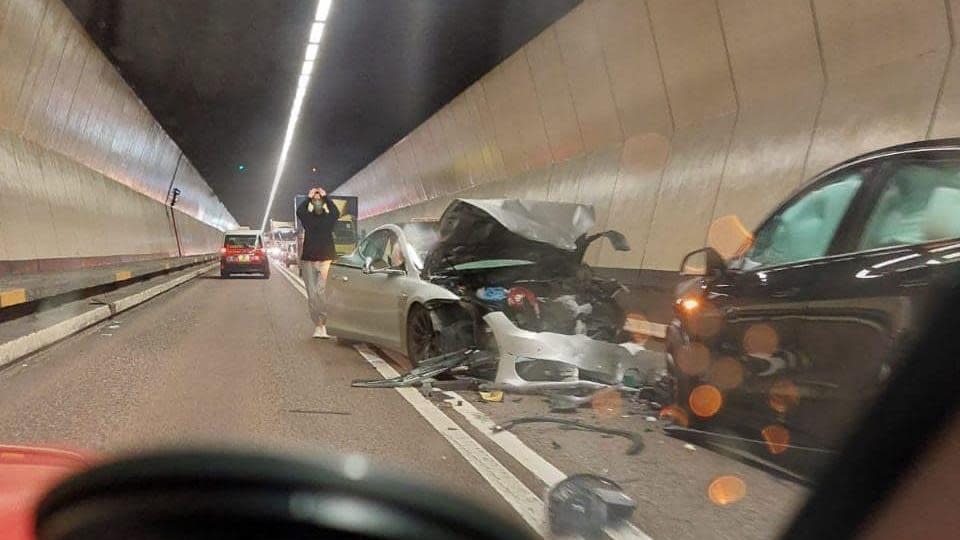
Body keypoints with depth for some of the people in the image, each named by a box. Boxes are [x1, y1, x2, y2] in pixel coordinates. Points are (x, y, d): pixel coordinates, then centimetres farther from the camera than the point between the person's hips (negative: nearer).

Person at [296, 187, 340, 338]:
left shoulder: (329, 217, 6)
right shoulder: (307, 217, 9)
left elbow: (337, 213, -15)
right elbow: (299, 211, -11)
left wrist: (326, 197, -7)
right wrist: (308, 197, -7)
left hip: (326, 259, -2)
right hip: (308, 259, 2)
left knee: (321, 292, -15)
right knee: (312, 295, 2)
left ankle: (322, 325, -13)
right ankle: (318, 326, 8)